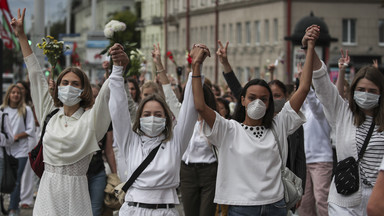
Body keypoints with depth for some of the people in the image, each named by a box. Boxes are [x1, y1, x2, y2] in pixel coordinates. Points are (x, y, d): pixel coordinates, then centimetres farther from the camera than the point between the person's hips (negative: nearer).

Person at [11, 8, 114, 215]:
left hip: (74, 191, -3)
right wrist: (21, 37, 19)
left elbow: (108, 90, -13)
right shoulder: (50, 114, 11)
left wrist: (119, 64, -32)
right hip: (47, 190, 3)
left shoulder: (89, 118, 0)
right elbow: (36, 75, 15)